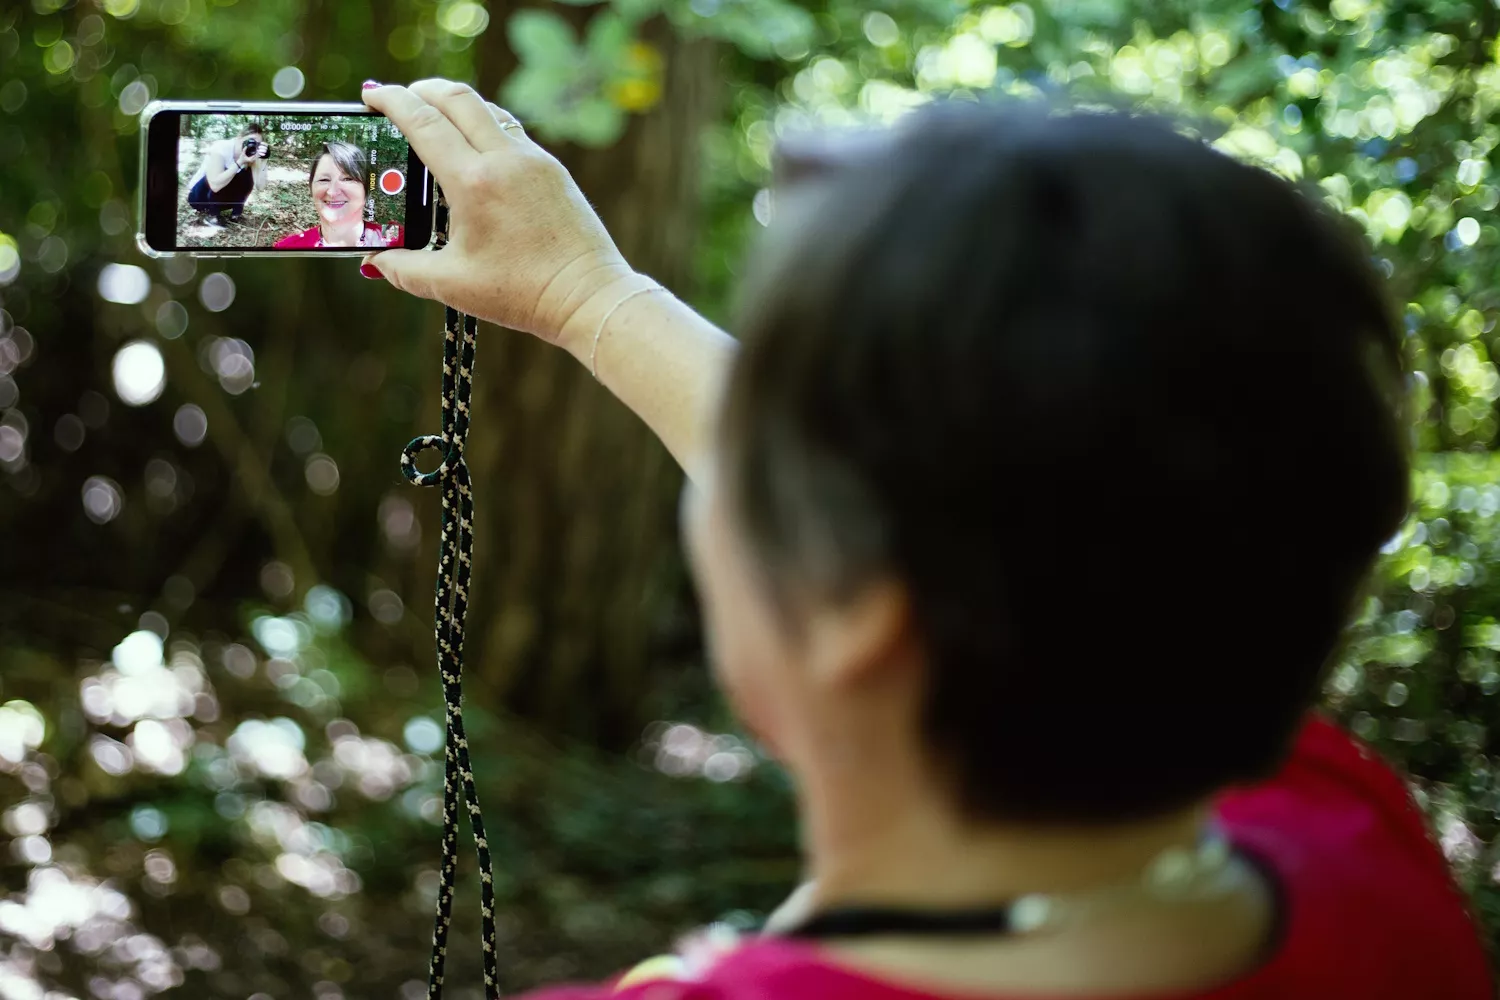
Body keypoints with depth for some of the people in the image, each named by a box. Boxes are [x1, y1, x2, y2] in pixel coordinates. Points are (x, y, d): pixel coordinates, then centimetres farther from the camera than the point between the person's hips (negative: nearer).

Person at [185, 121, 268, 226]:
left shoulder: (251, 153, -14)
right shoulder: (221, 149, -30)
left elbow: (260, 186, -24)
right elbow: (215, 185, -42)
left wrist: (261, 161, -34)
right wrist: (239, 163, -44)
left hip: (222, 197, 5)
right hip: (198, 195, -5)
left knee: (247, 176, -19)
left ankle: (236, 213, -4)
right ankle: (211, 214, -13)